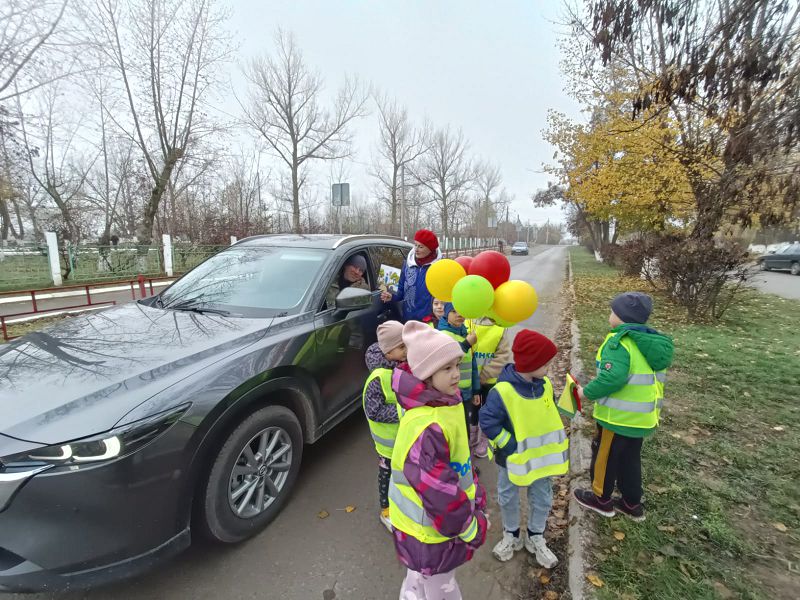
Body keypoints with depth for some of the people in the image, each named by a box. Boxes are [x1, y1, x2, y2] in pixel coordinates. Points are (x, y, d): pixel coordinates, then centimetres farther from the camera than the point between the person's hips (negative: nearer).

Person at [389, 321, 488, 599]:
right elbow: (437, 490, -32)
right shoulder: (427, 428, -38)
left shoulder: (444, 404, -8)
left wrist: (475, 493, 10)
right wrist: (471, 529, -16)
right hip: (429, 529, -8)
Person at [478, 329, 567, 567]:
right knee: (508, 499, 17)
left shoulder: (544, 385, -8)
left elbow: (549, 413, 8)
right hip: (512, 458, -5)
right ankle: (511, 535, 43)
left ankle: (535, 538, 43)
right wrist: (510, 445, -22)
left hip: (541, 456, 5)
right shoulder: (503, 391, -29)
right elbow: (487, 421, -25)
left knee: (542, 499, 19)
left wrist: (549, 442, 3)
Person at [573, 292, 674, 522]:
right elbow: (643, 377, 12)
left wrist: (587, 392, -19)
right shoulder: (652, 342, 5)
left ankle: (601, 499, 31)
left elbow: (613, 377, -34)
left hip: (619, 417, -8)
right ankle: (632, 503, 37)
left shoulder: (619, 341, -24)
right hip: (642, 416, 8)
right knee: (630, 459, 23)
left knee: (604, 456, 13)